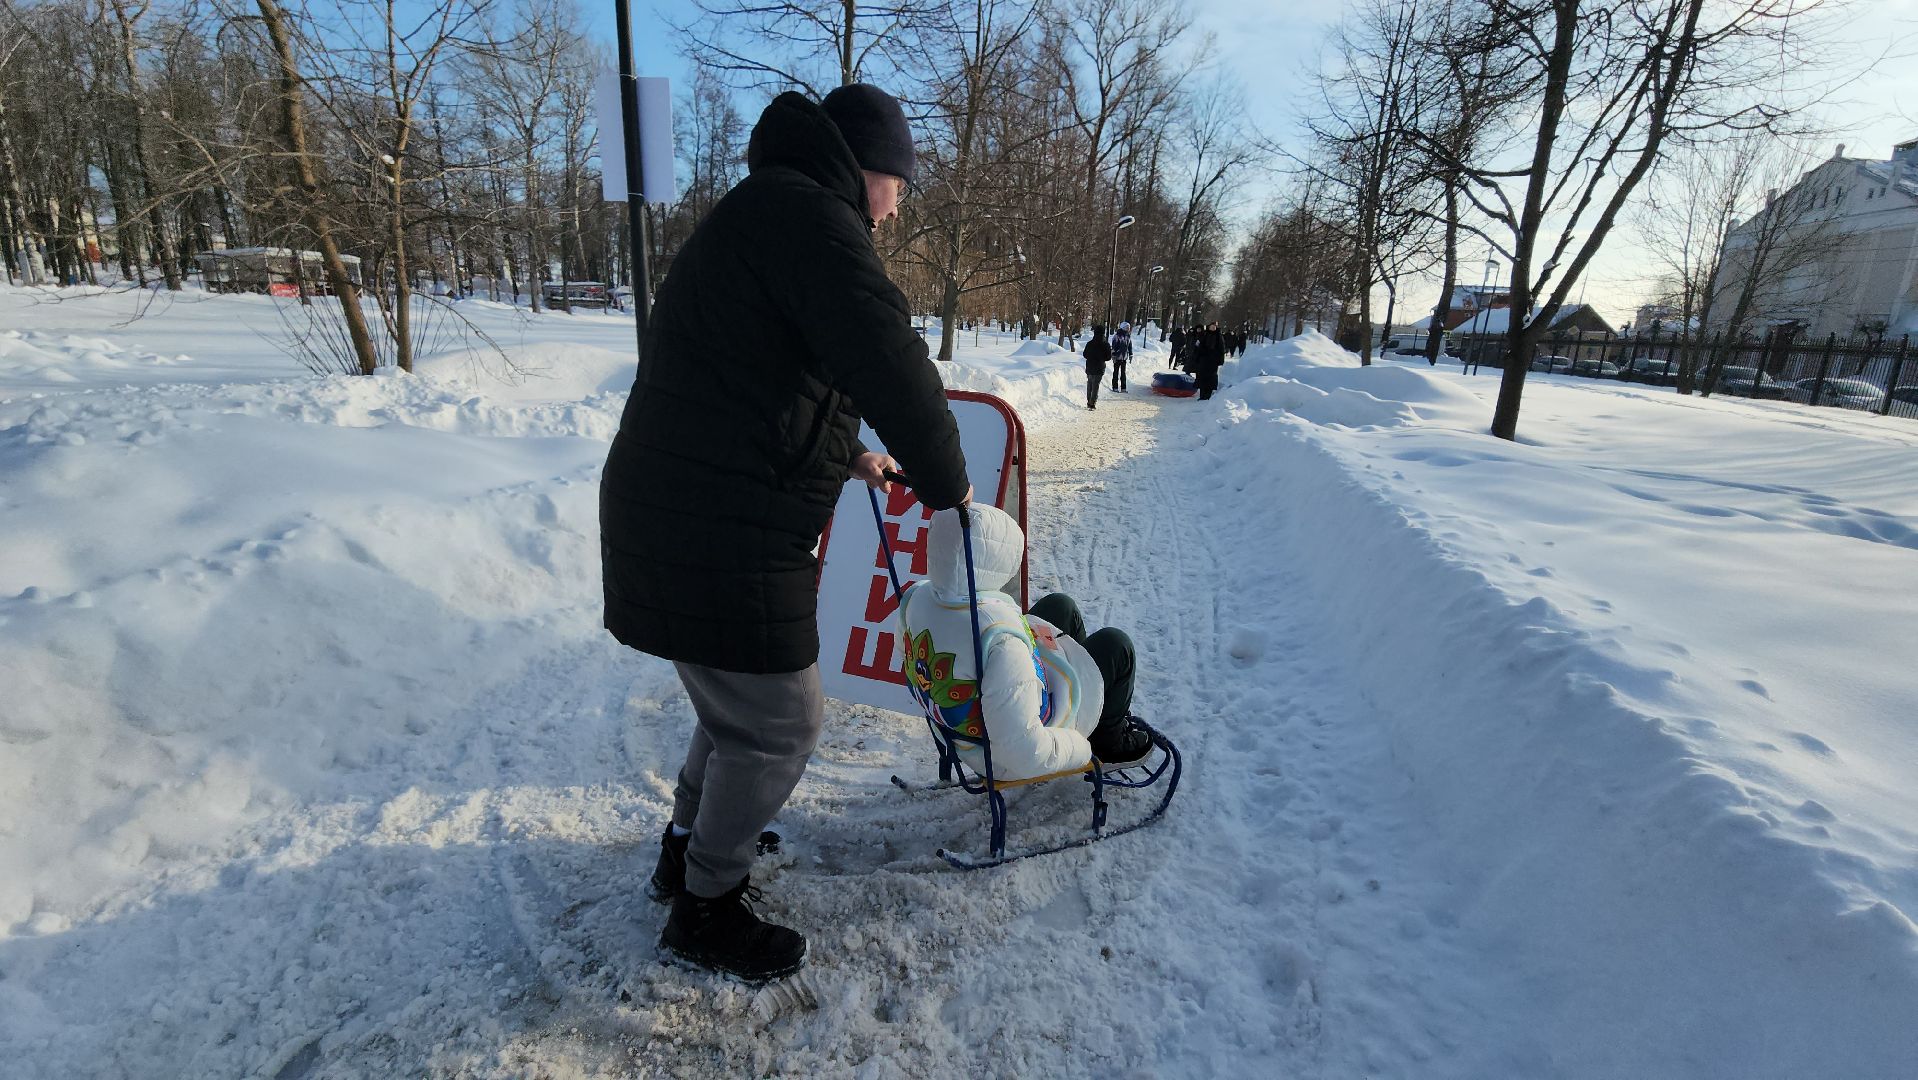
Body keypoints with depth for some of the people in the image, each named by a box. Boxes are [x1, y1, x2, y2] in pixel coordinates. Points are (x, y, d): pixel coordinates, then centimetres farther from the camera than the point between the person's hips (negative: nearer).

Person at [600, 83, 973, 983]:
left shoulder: (761, 216, 23)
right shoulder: (808, 213, -11)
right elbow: (888, 363, -23)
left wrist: (846, 456, 31)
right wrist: (945, 480, -8)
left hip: (674, 516, 11)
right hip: (721, 536, -11)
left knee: (738, 703, 25)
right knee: (780, 724, 5)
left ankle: (686, 854, 44)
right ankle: (705, 910, 25)